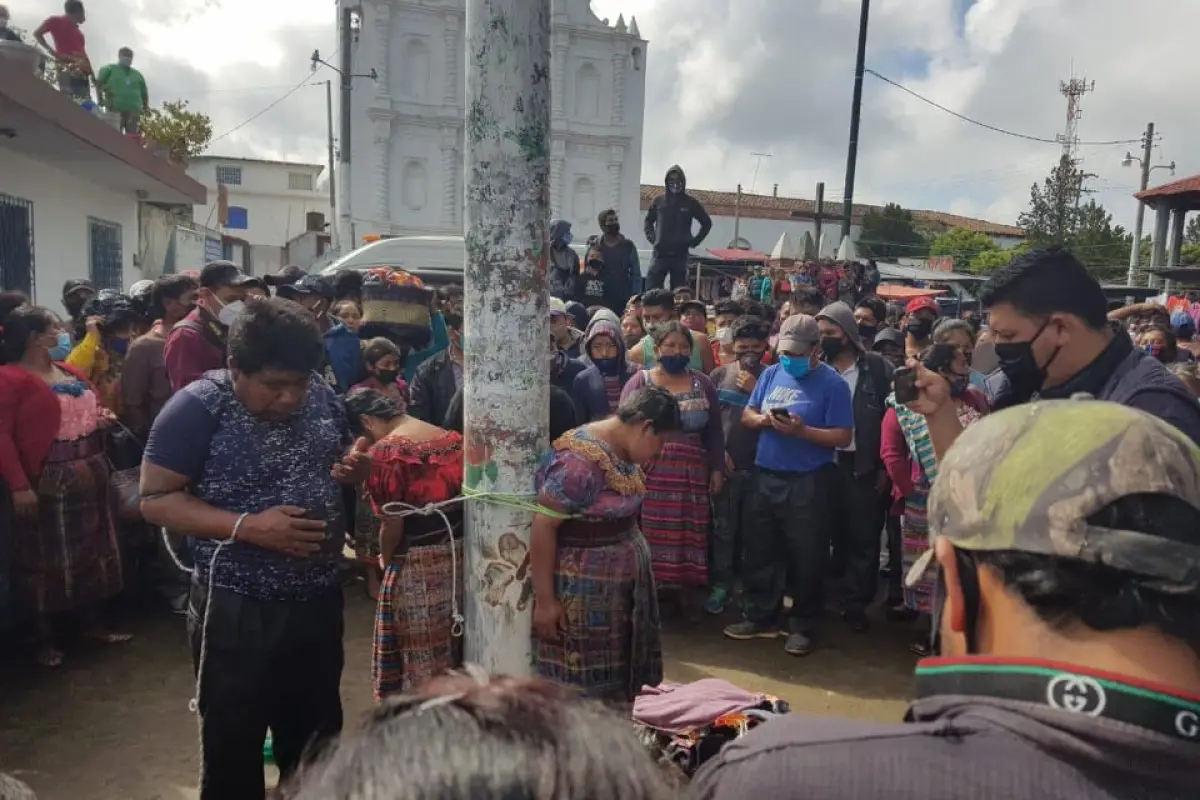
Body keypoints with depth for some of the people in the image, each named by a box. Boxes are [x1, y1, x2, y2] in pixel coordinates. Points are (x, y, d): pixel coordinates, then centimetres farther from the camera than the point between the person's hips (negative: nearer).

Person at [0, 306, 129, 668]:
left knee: (93, 549, 16)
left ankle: (94, 624, 30)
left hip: (89, 475, 8)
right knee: (46, 558, 5)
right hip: (46, 482, -8)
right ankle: (45, 638, 20)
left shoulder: (70, 372, 11)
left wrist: (101, 418, 4)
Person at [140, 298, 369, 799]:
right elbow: (155, 500, -16)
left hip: (319, 598, 5)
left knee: (317, 737, 22)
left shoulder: (321, 396, -1)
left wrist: (357, 467, -10)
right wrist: (247, 527, -27)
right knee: (233, 744, 15)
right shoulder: (198, 408, -17)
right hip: (238, 609, -5)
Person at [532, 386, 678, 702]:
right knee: (582, 685, 5)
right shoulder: (580, 461, -24)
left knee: (616, 678, 18)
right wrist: (544, 599, -22)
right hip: (583, 592, -9)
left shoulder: (623, 451, 4)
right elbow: (543, 526, -24)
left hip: (620, 586, 9)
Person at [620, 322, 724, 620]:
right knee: (651, 534, -2)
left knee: (691, 535, 6)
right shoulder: (639, 382, 2)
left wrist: (717, 469, 8)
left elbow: (715, 431, 13)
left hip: (692, 475, 3)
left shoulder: (702, 383, 11)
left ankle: (689, 595, 19)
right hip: (650, 473, -2)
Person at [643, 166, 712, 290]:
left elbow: (707, 223, 12)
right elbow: (648, 221, 21)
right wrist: (651, 237, 8)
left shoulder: (690, 203, 2)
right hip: (660, 254, 1)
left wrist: (695, 241, 4)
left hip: (680, 255, -1)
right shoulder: (658, 201, 5)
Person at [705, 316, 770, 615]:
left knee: (752, 529, 10)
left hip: (759, 466, 0)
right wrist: (718, 452, -4)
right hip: (725, 464, 0)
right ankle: (721, 583, 16)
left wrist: (756, 391, -13)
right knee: (723, 528, 6)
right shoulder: (720, 374, 2)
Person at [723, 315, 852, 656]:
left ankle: (802, 627, 19)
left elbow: (843, 437, -12)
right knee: (758, 551, 13)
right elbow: (746, 416, 10)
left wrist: (802, 431, -23)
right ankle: (759, 617, 28)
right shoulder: (771, 374, 8)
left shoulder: (832, 383, -7)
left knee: (806, 558, 5)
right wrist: (764, 418, -11)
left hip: (808, 482, -5)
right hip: (767, 477, 6)